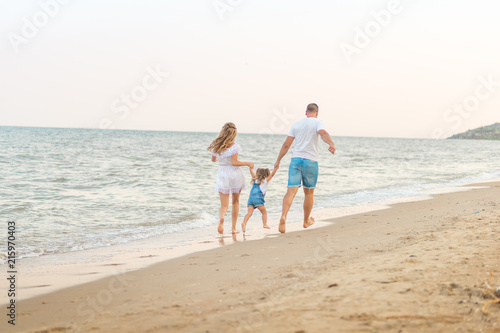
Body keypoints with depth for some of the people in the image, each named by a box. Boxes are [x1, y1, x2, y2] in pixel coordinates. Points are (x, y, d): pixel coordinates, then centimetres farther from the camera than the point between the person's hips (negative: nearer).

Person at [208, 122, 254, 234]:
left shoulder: (216, 146, 1)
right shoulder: (234, 146, -13)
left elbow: (213, 159, 16)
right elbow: (234, 162, -19)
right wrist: (247, 164, -8)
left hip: (222, 175, 3)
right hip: (234, 174, -2)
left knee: (224, 205, 3)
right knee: (235, 202, 17)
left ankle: (221, 218, -31)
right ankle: (234, 228, 17)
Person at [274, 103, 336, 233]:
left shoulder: (296, 124, 14)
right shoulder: (316, 122, 3)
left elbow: (286, 145, 12)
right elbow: (323, 133, -21)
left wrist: (278, 160, 20)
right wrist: (331, 144, -38)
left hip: (296, 159, 2)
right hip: (310, 161, -2)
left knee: (291, 191, -9)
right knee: (309, 192, 15)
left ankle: (283, 217, -31)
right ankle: (306, 221, 28)